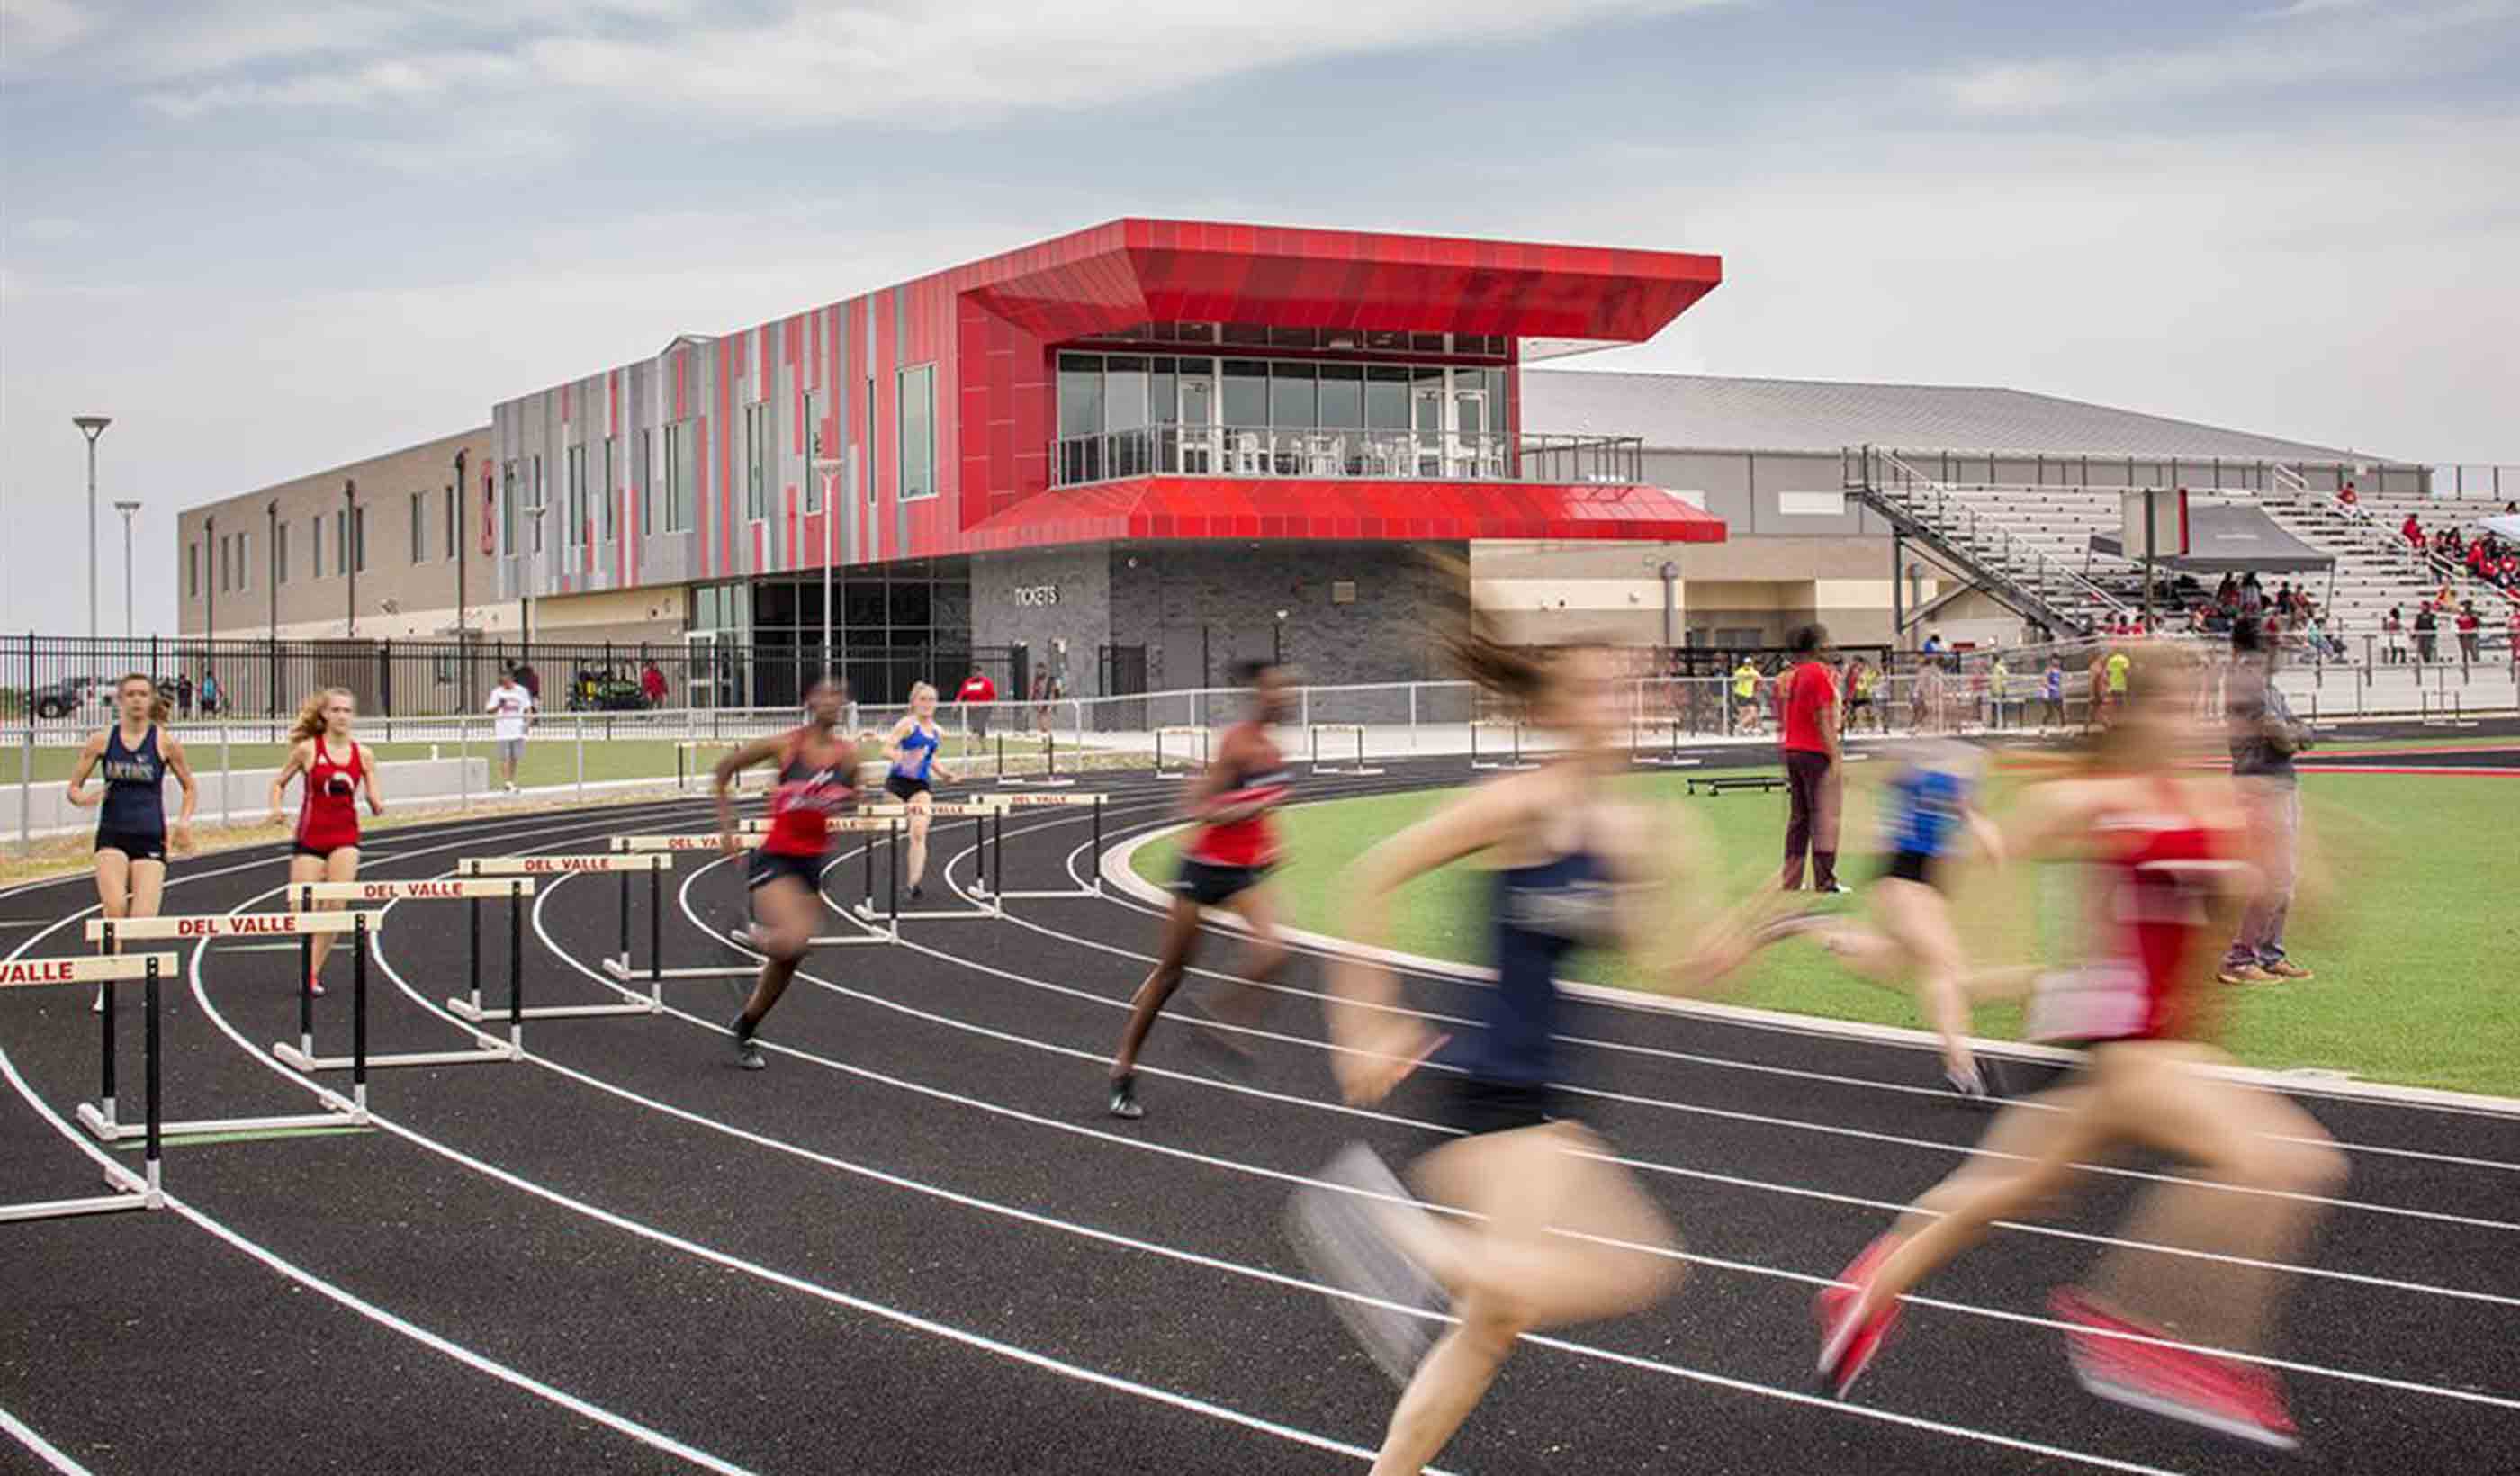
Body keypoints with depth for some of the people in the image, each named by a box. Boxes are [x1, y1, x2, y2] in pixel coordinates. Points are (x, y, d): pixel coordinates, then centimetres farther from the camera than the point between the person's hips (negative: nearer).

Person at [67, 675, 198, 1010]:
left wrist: (184, 821, -4)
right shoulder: (102, 741, 3)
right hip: (112, 835, 0)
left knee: (143, 920, -9)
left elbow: (190, 788, 13)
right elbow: (74, 787, 8)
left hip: (150, 838, 0)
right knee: (114, 910, -20)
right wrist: (85, 798, -15)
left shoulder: (164, 743, 1)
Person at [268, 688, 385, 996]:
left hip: (345, 838, 1)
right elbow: (279, 782, 6)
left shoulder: (362, 754, 2)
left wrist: (377, 803, -17)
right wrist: (276, 808, -12)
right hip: (310, 838, -1)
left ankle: (313, 972, 4)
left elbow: (376, 803, 6)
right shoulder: (308, 749, -4)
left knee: (334, 907, -9)